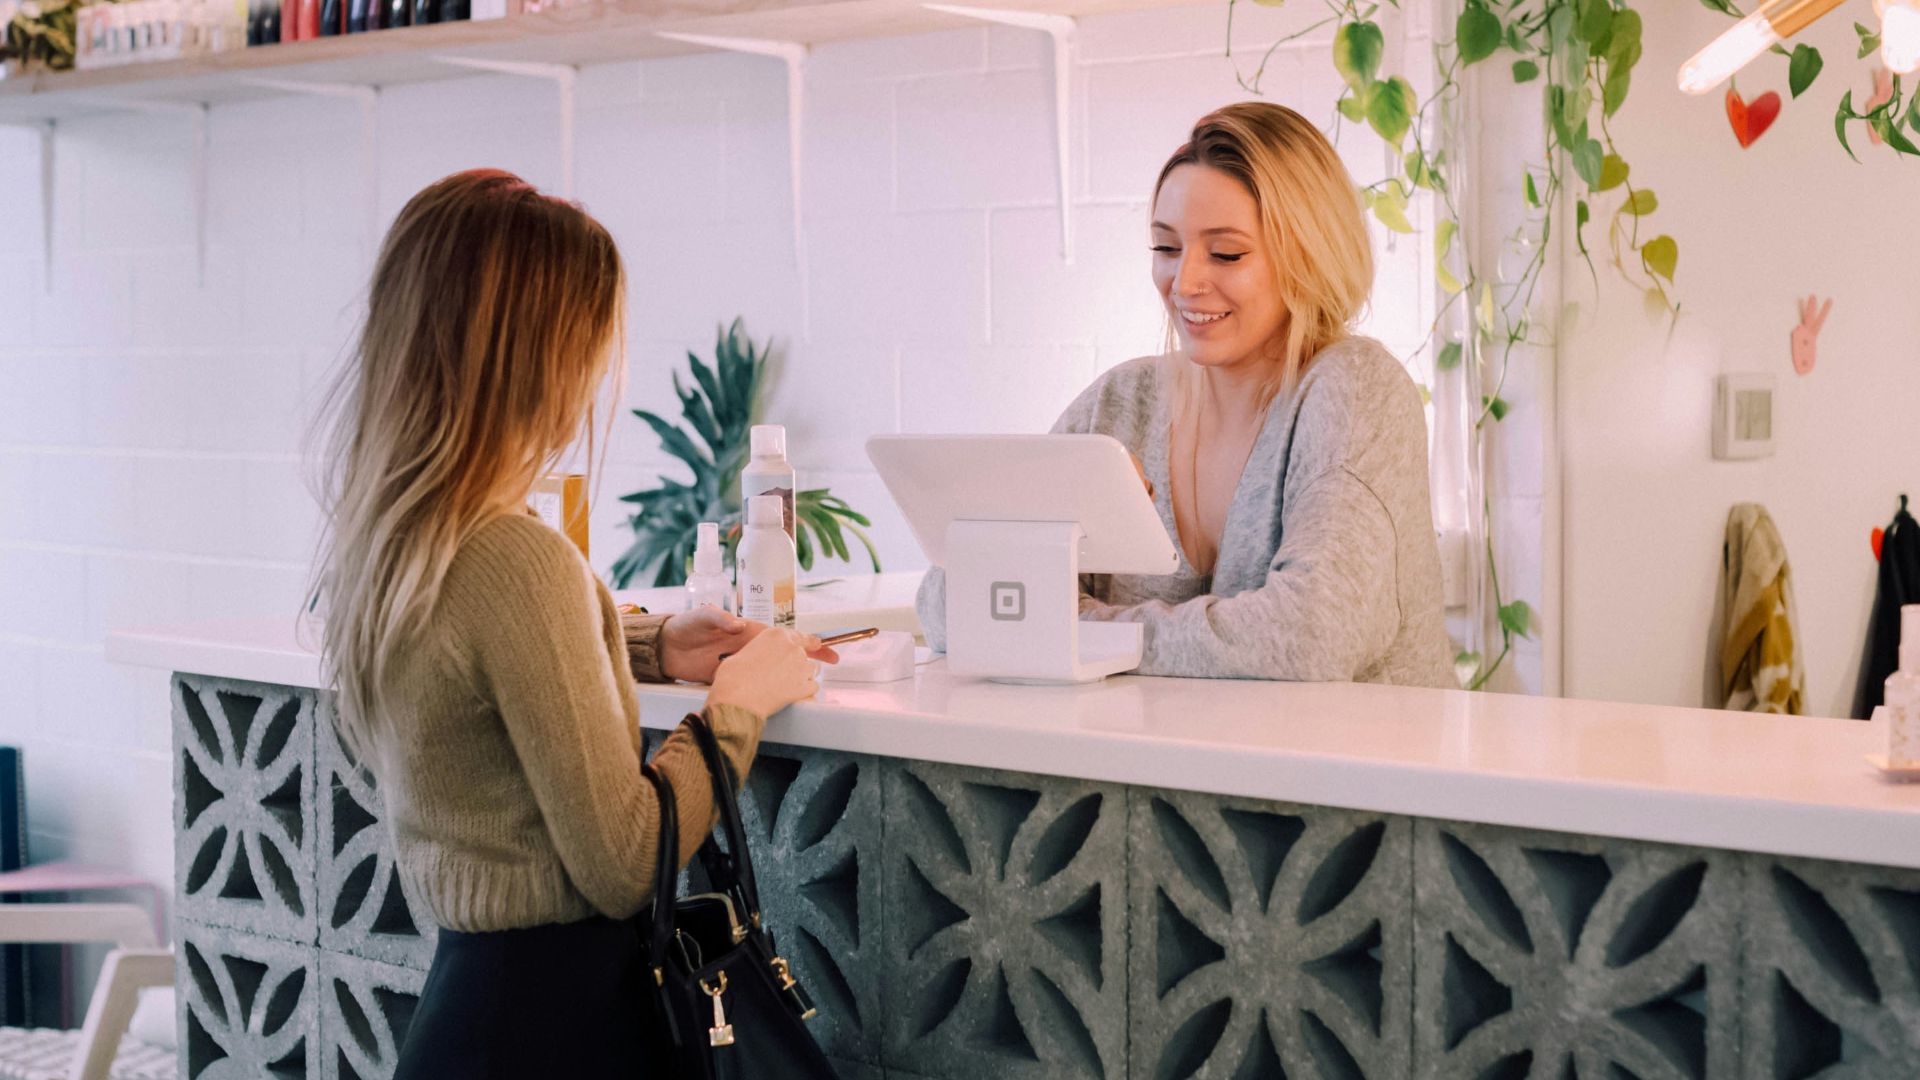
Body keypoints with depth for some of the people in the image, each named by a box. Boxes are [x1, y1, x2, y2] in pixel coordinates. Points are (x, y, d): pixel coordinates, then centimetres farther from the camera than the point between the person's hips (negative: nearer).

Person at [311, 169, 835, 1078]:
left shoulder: (372, 532, 3)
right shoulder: (518, 562, -24)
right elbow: (621, 866, -19)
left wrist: (652, 645, 18)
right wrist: (738, 704, -5)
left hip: (465, 973, 9)